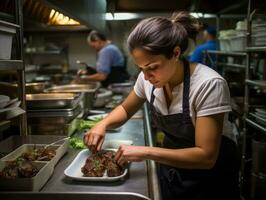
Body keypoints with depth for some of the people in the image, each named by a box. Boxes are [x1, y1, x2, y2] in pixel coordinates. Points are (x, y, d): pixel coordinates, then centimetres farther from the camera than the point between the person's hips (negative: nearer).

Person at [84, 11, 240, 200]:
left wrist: (146, 152, -33)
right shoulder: (147, 79, -14)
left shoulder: (208, 84, -30)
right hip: (171, 167, 4)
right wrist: (103, 124, -16)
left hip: (210, 172, -4)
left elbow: (206, 156, -30)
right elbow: (126, 109, 4)